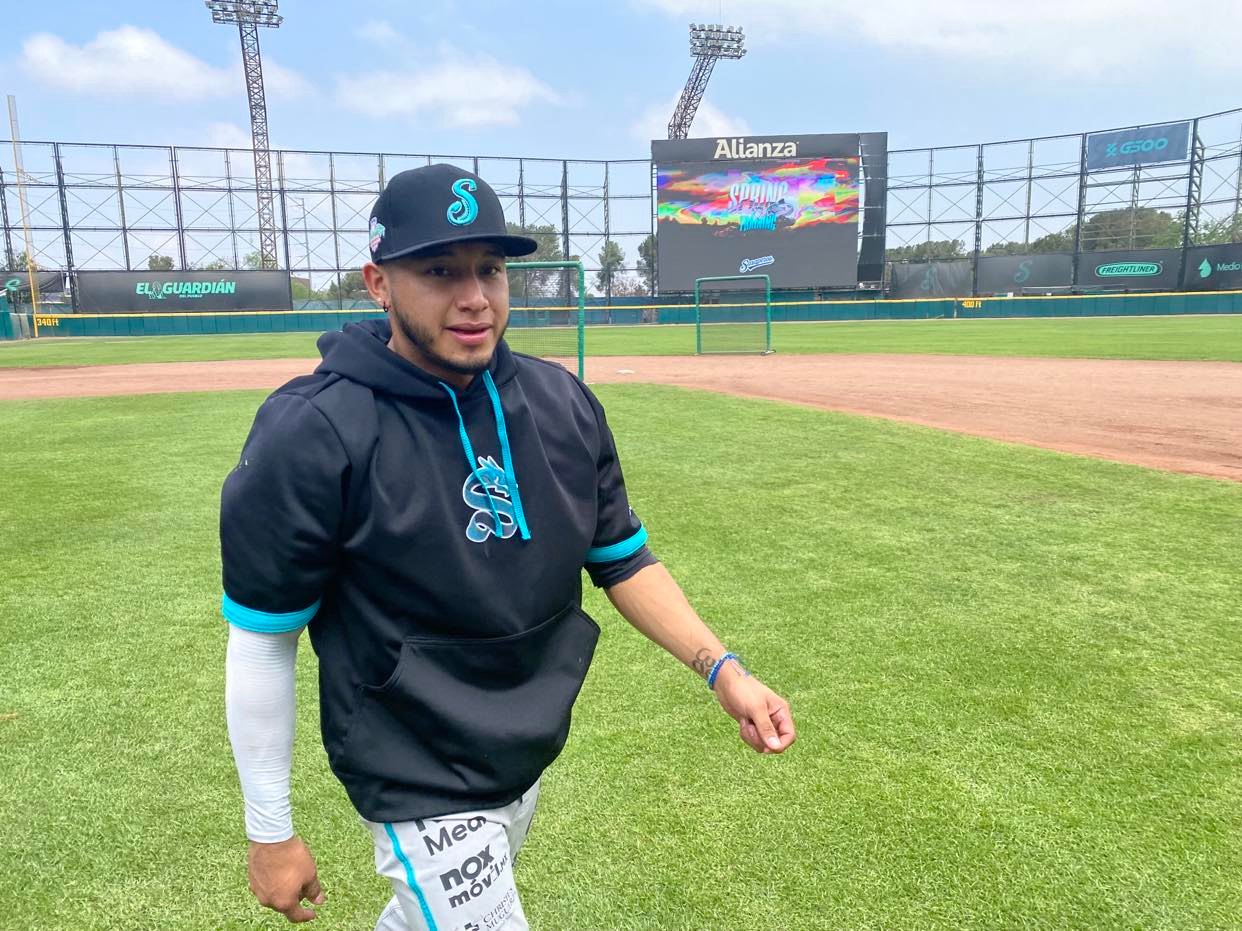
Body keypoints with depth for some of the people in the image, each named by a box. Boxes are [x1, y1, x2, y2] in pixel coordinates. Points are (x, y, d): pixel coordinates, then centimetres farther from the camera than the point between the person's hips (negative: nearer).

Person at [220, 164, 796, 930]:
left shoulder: (563, 404, -6)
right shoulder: (312, 436, -21)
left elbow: (623, 559, 3)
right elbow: (262, 642, -13)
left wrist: (721, 668, -9)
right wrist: (270, 833, -7)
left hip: (531, 758, 6)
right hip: (421, 787, -5)